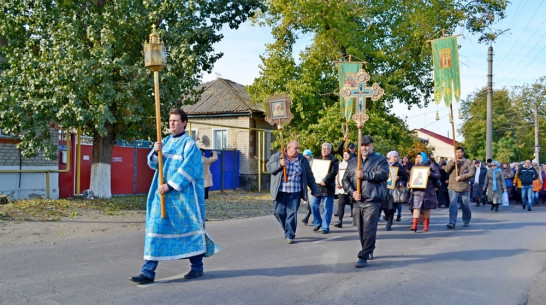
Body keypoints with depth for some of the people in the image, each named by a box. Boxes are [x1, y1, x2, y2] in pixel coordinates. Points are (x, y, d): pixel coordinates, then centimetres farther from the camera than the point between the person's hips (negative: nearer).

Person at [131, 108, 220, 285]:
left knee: (190, 229, 5)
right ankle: (148, 272, 1)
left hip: (184, 195, -6)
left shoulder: (189, 144, -8)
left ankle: (197, 267, 22)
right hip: (163, 193, 6)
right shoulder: (166, 141, 12)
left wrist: (170, 186, -21)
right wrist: (155, 152, -10)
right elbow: (153, 164, 11)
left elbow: (187, 169, -17)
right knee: (156, 229, 0)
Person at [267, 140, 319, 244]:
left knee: (292, 213, -5)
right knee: (279, 212, 0)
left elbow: (309, 176, 13)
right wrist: (279, 164, -19)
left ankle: (289, 235, 2)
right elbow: (269, 167, -2)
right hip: (280, 192, 0)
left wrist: (314, 190, 14)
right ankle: (288, 230, 24)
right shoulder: (276, 157, 4)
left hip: (295, 193, 0)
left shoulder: (303, 160, 8)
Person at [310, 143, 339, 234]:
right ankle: (318, 223, 22)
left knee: (327, 208, -1)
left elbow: (334, 172, -13)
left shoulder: (334, 160, -1)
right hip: (316, 186, 5)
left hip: (327, 188, -5)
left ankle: (325, 227, 7)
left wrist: (325, 181, -21)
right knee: (313, 205, 4)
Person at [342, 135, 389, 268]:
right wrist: (352, 192, -5)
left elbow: (383, 174, -13)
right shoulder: (353, 162, 17)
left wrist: (365, 174, -17)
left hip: (372, 201, -5)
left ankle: (363, 257, -11)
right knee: (361, 230, 11)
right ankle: (369, 251, 30)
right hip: (357, 202, 5)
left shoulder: (380, 160, 5)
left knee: (369, 229, -12)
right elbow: (345, 179, 12)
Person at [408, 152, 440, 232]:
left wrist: (430, 174, -20)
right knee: (416, 206, -9)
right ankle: (414, 225, -14)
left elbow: (438, 175, -2)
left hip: (427, 190, -2)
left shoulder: (430, 164, 3)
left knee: (427, 207, 4)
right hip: (417, 190, 3)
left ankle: (426, 225, 15)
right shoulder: (415, 166, 16)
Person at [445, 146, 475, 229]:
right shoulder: (451, 162, 11)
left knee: (465, 206, 10)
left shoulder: (468, 162, 2)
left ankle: (466, 221, 30)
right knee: (453, 205, -12)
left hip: (464, 188, -1)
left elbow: (472, 173, -8)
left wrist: (461, 177, -16)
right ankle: (452, 222, -14)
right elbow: (446, 170, -3)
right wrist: (452, 163, -17)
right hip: (453, 188, 1)